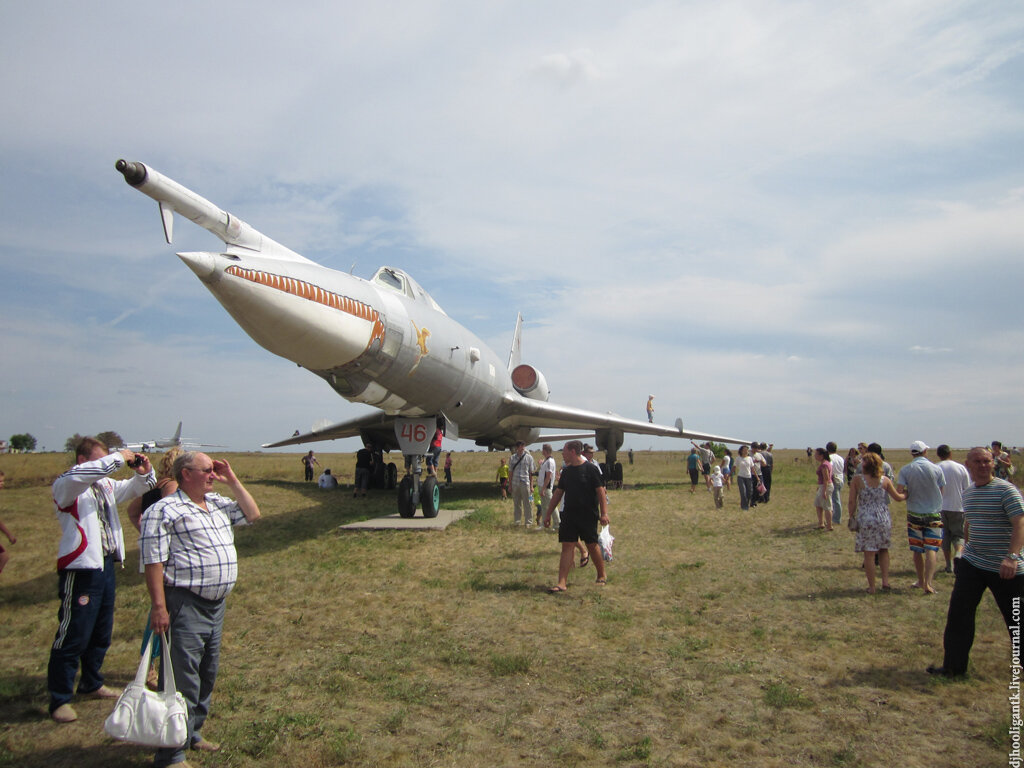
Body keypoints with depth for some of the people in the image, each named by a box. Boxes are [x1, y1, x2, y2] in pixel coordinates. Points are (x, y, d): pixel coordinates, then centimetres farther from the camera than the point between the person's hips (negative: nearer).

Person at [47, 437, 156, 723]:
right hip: (80, 570, -8)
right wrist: (119, 458, -26)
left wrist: (144, 472, -3)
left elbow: (136, 488, 19)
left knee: (101, 634, 19)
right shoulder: (65, 485, -9)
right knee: (73, 637, -2)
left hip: (106, 566, 8)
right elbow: (83, 474, -31)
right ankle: (59, 699, 10)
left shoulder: (106, 485, 11)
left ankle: (91, 684, 35)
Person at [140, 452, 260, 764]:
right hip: (185, 606, -8)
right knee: (183, 681, -3)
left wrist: (233, 481, 9)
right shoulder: (164, 510, -12)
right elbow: (153, 561, -16)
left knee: (207, 674, 18)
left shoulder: (218, 504, 13)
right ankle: (171, 755, 8)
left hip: (216, 604, 9)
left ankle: (192, 734, 34)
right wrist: (158, 606, -21)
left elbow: (252, 514, 17)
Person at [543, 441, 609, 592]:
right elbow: (558, 493, 15)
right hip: (569, 515, 5)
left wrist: (604, 513, -16)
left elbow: (601, 491, -9)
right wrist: (548, 514, 15)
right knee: (567, 547, -2)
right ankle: (562, 583, -4)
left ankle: (602, 576, 27)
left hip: (588, 516, -5)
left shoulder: (591, 469, -7)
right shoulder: (566, 471, 10)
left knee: (592, 545, 6)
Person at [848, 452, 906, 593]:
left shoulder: (857, 479, -6)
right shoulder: (885, 481, 0)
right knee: (883, 550, 21)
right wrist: (907, 496, 32)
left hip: (865, 520, -2)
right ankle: (885, 581, 16)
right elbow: (897, 497, 12)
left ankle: (871, 587, 8)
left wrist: (851, 517, 6)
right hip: (883, 520, 3)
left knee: (869, 554, 3)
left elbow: (852, 501, -6)